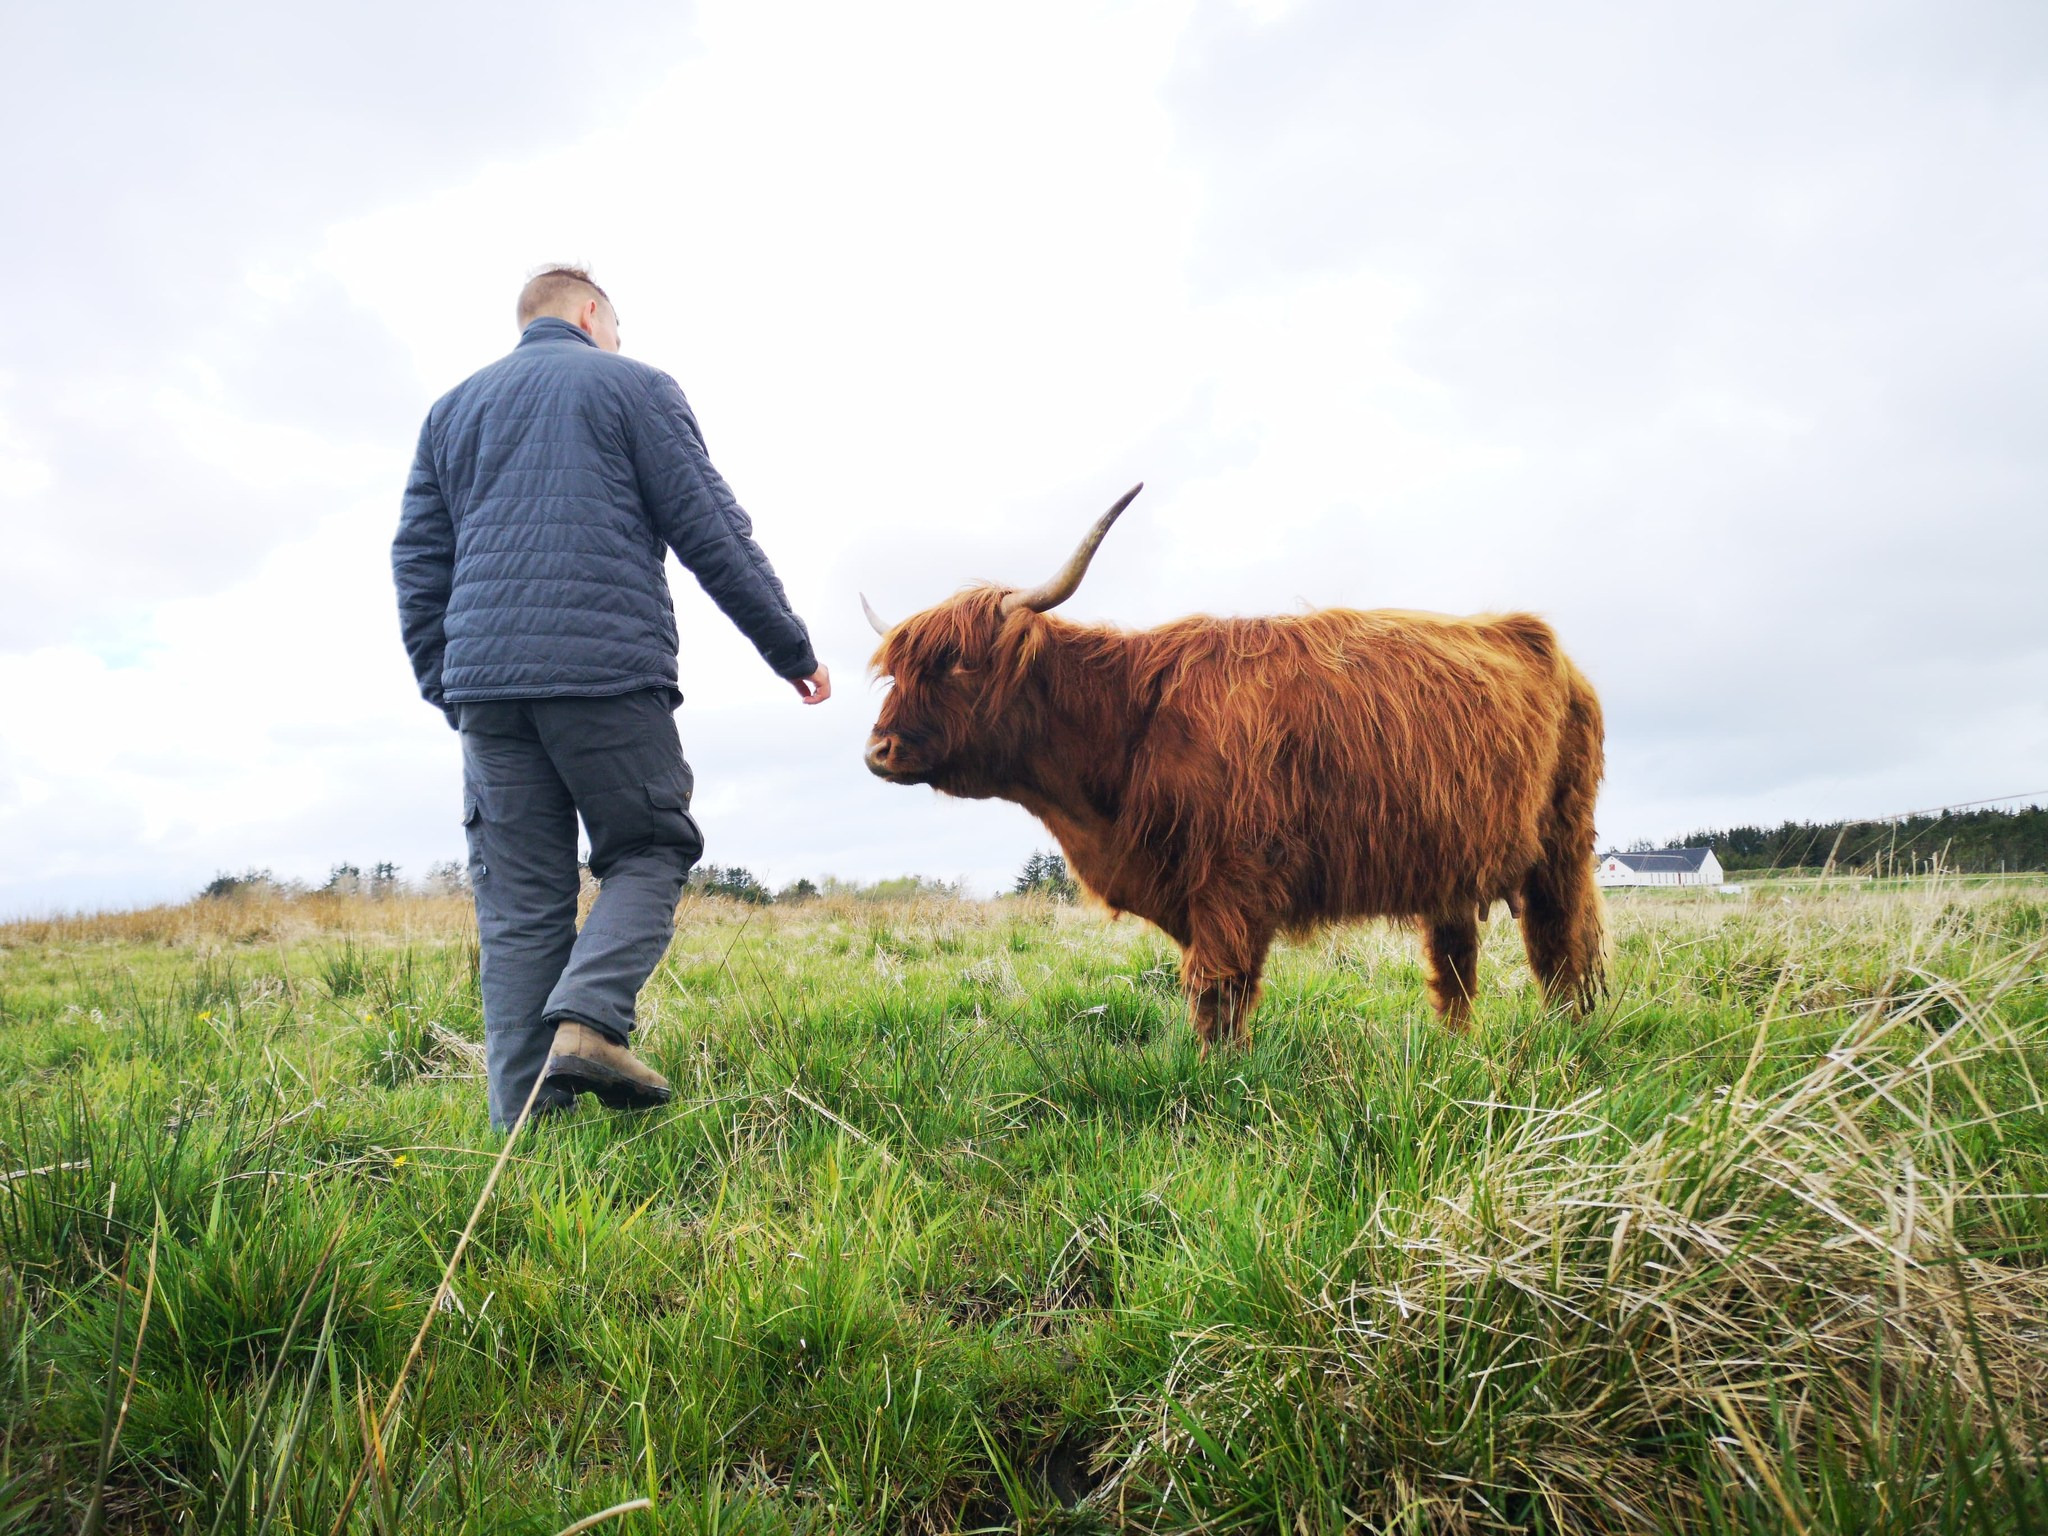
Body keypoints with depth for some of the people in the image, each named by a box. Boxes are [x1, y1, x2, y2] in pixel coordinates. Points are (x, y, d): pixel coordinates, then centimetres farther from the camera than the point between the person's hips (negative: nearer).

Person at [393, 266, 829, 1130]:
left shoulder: (451, 410, 24)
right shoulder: (633, 385, 9)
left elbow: (417, 564, 20)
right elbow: (711, 532, 3)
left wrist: (447, 690, 23)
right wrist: (790, 647, 8)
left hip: (486, 681, 5)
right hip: (608, 673, -4)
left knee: (520, 900, 5)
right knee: (647, 855, 7)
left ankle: (523, 1117, -1)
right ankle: (590, 1019, -16)